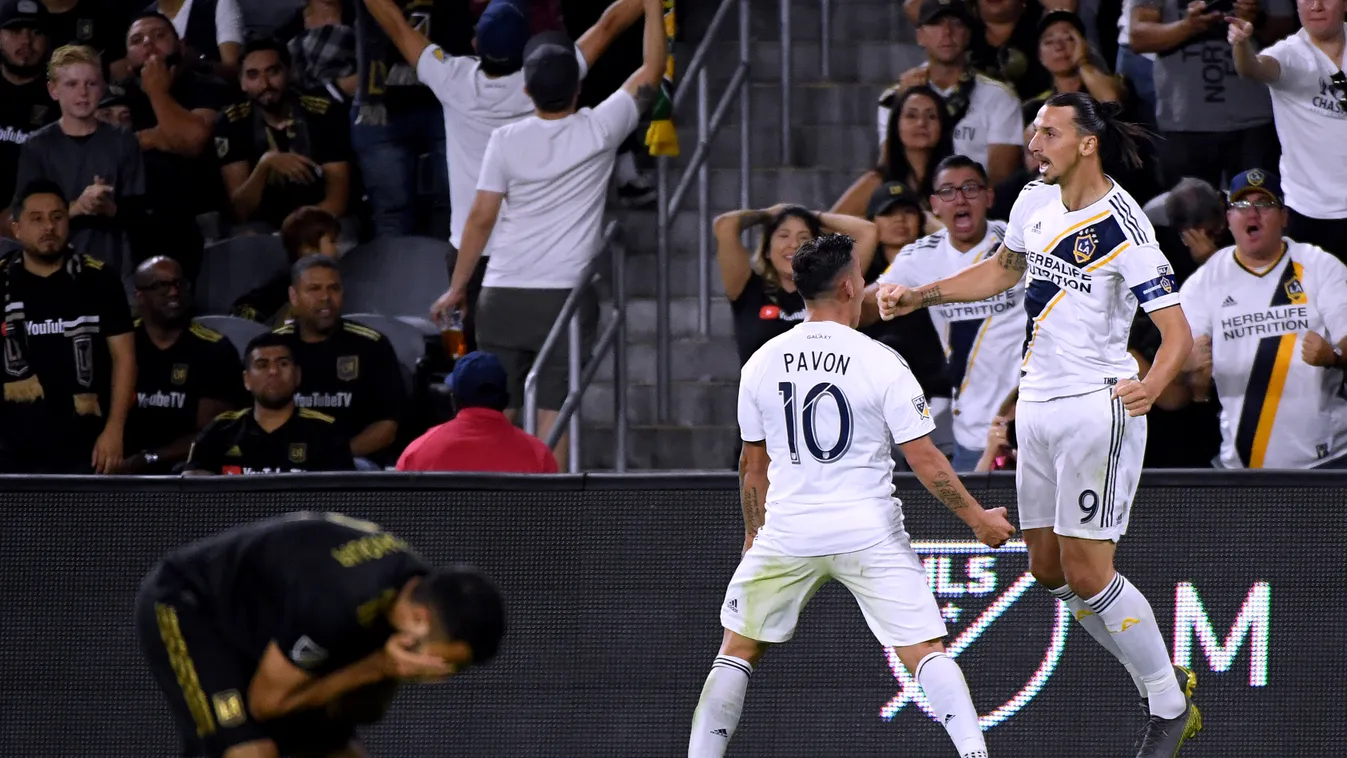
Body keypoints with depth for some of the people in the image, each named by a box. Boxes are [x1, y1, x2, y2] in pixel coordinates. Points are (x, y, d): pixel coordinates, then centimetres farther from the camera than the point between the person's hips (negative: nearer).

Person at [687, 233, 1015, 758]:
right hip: (869, 532, -2)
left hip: (786, 533, 3)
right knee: (926, 651, -1)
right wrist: (979, 520, 4)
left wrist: (754, 534, 27)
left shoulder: (761, 364, 3)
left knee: (738, 651, 16)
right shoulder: (880, 363, -8)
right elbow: (925, 462, -7)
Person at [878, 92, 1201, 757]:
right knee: (1048, 570, 10)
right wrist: (918, 297, 20)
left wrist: (1151, 385, -40)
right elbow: (1004, 270, 25)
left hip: (1097, 405, -8)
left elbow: (1177, 332, -20)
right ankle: (1166, 683, 24)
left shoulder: (1123, 227, -18)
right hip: (1037, 405, 8)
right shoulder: (1036, 201, 5)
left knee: (1086, 574, -10)